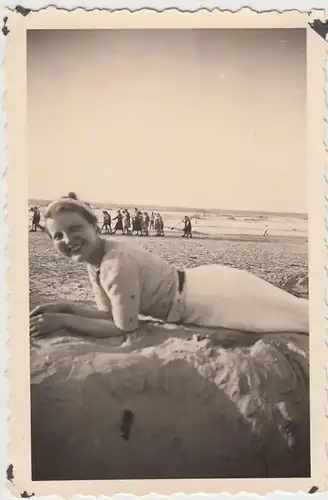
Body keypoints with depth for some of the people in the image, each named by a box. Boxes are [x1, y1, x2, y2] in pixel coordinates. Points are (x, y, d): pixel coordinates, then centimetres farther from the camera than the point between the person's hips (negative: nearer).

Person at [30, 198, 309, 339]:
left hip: (208, 294, -8)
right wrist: (65, 308, -4)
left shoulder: (118, 262, -26)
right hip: (197, 285, 8)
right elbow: (110, 314, 8)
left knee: (299, 314, -2)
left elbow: (124, 326, -22)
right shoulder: (95, 263, 2)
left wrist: (63, 320, -20)